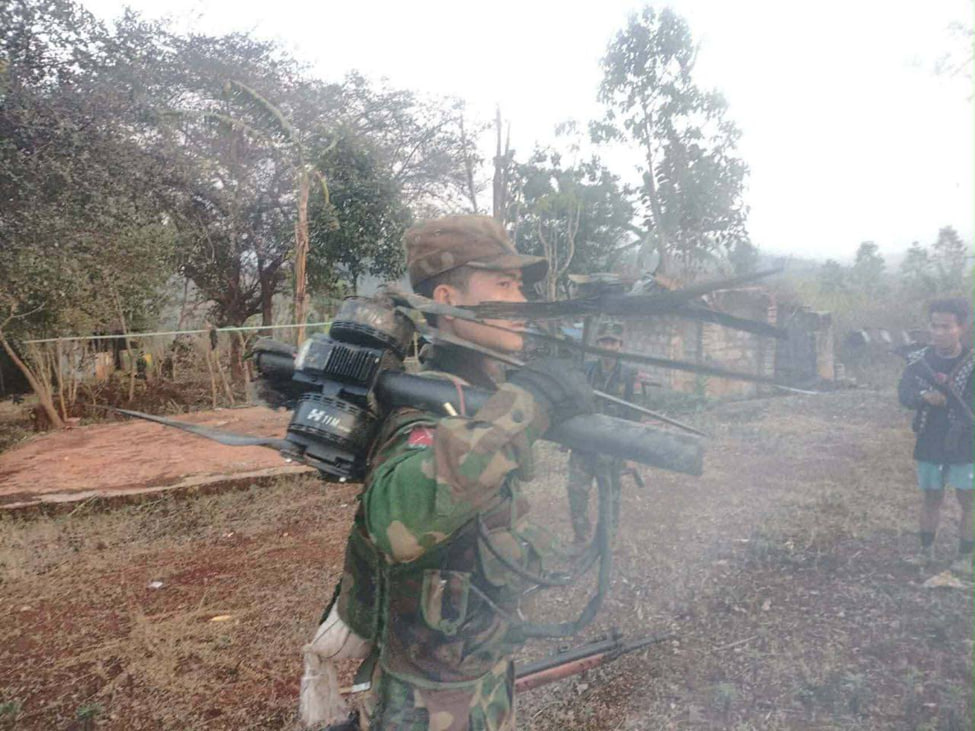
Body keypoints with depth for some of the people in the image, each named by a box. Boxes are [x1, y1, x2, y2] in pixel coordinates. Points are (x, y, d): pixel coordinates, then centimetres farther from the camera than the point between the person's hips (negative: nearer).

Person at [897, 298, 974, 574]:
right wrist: (924, 396, -31)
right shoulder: (919, 361, -2)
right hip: (929, 445, 2)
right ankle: (927, 550, 29)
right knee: (930, 499, 14)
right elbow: (904, 394, -11)